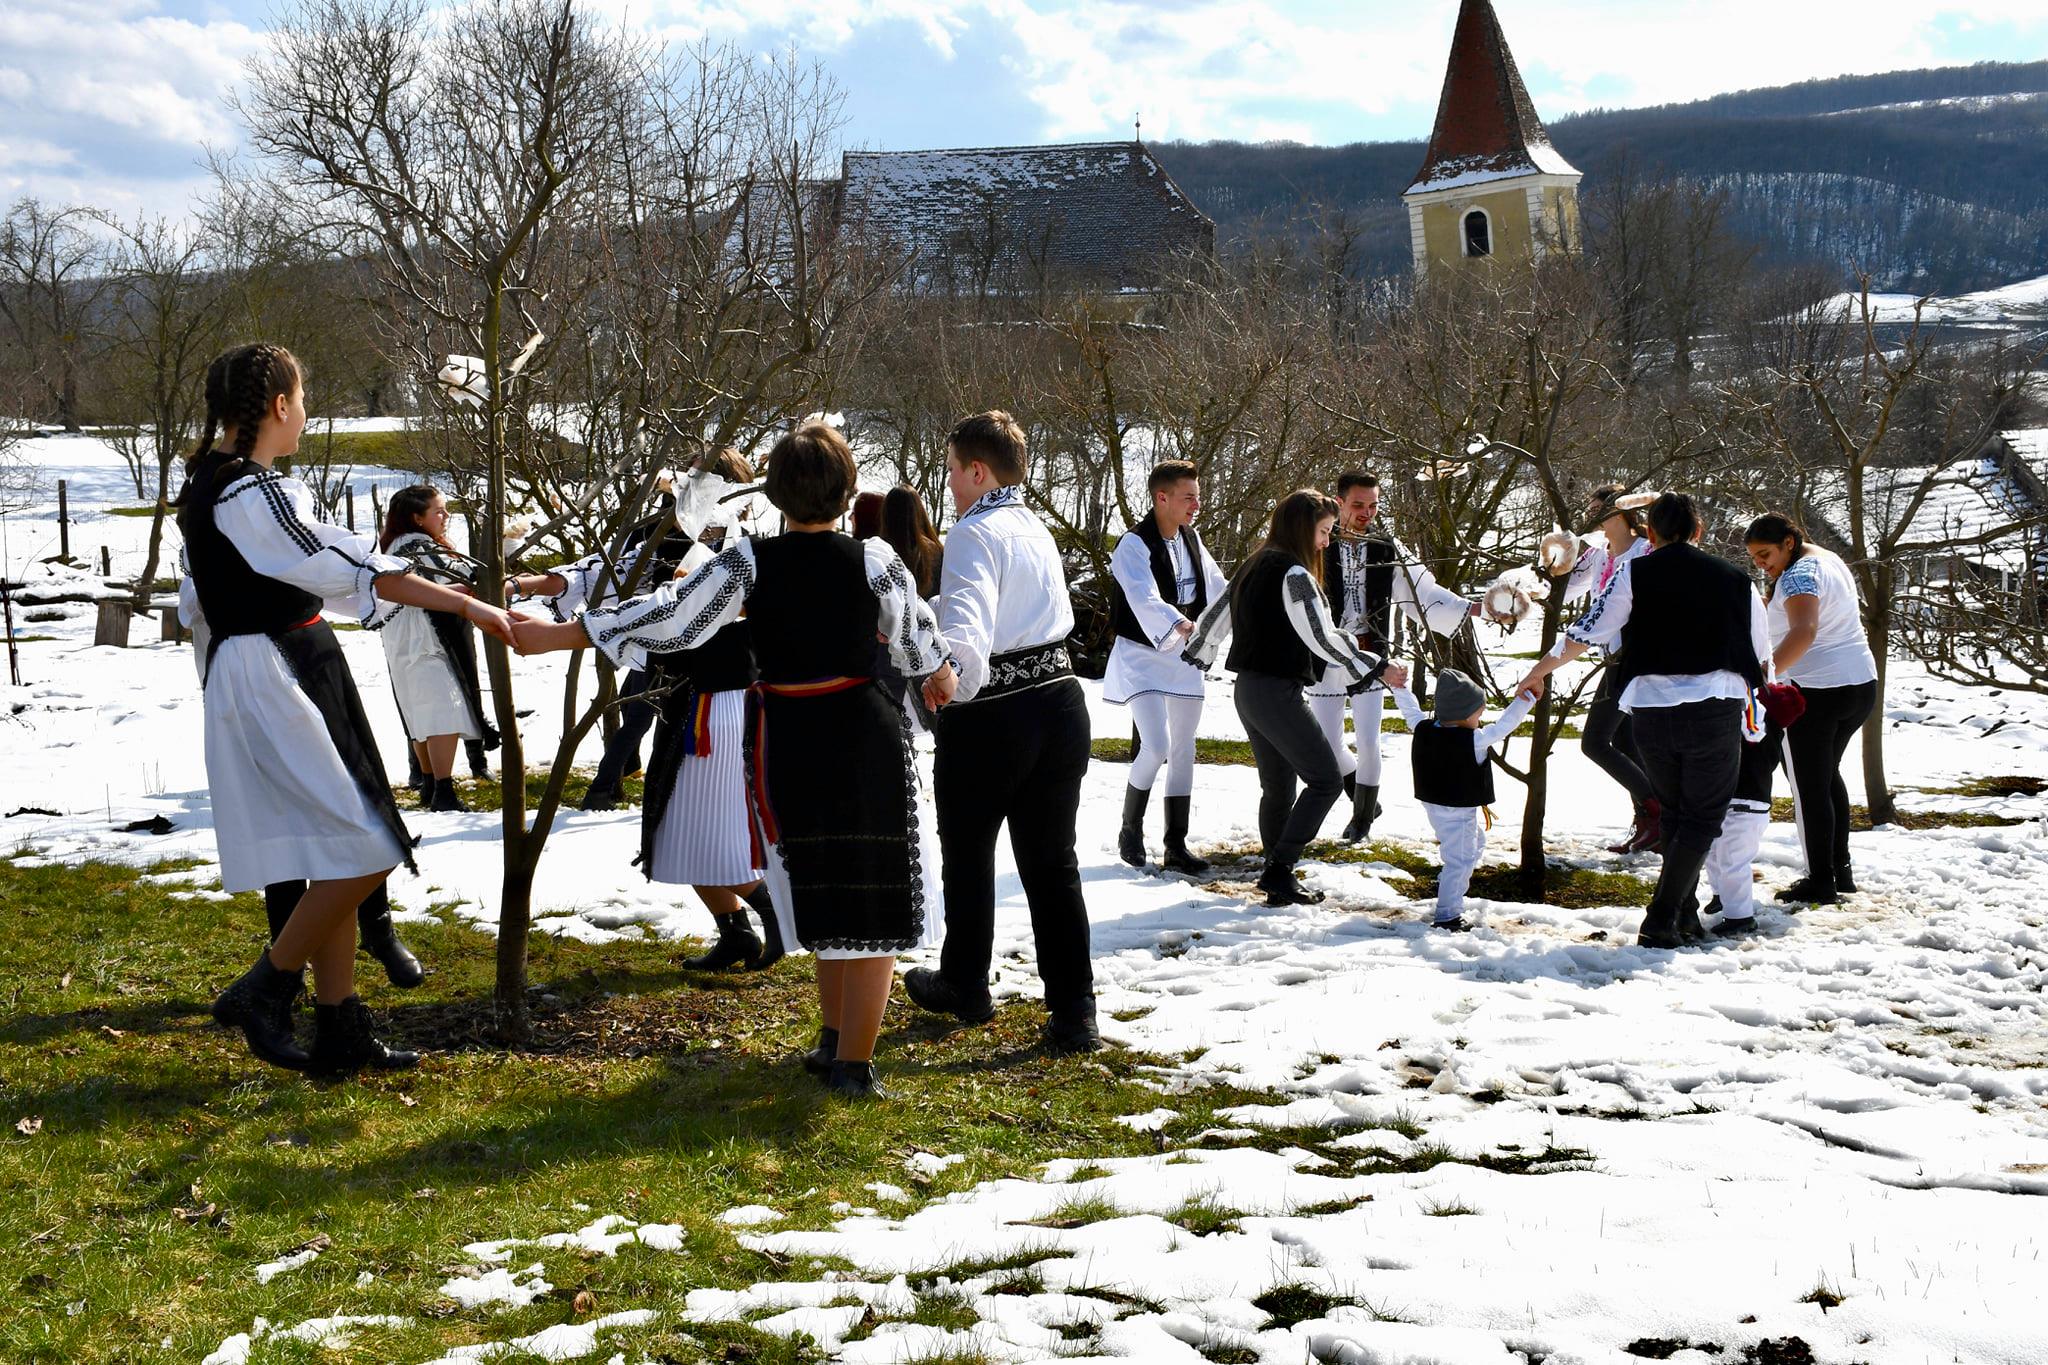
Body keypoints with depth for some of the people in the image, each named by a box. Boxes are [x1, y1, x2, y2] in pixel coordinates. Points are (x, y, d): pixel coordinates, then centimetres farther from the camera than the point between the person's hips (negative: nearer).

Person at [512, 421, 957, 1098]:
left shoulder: (749, 561, -8)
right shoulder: (874, 559, -7)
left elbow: (670, 617, -10)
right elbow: (917, 636, 8)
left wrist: (553, 635, -2)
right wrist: (940, 675, 32)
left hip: (785, 742, 2)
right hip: (866, 736, -1)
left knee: (820, 895, 20)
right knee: (872, 902, 8)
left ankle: (836, 1038, 30)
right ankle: (852, 1062, 8)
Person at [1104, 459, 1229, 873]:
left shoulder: (1190, 539, 6)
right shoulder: (1134, 544, -19)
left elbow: (1218, 587, 17)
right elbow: (1145, 600, -35)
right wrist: (1183, 626, -50)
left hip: (1182, 655, 8)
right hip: (1142, 657, -8)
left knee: (1184, 750, 8)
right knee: (1156, 746, -19)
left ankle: (1176, 846, 15)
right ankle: (1130, 831, 4)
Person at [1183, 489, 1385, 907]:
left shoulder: (1254, 567, 13)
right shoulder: (1294, 573, -15)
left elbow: (1215, 617, 21)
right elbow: (1323, 638, -17)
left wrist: (1194, 657, 34)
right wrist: (1374, 667, -9)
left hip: (1248, 690, 9)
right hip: (1278, 692, -9)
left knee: (1278, 787, 13)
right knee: (1326, 780, -4)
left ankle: (1278, 878, 16)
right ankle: (1279, 869, -7)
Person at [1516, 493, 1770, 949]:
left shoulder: (1635, 574, 3)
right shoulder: (1735, 581, 6)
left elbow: (1584, 634, 0)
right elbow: (1761, 658, 14)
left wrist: (1539, 671, 15)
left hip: (1650, 710, 2)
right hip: (1715, 710, -1)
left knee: (1672, 813, 20)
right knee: (1702, 818, 6)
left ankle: (1685, 915, 21)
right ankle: (1661, 920, -5)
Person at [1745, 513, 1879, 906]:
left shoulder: (1798, 575, -18)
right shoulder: (1831, 560, 13)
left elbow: (1804, 631, -36)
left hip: (1817, 692, -10)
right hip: (1861, 684, 10)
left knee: (1810, 786, -1)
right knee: (1828, 774, 22)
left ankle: (1821, 883, 3)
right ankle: (1841, 869, 27)